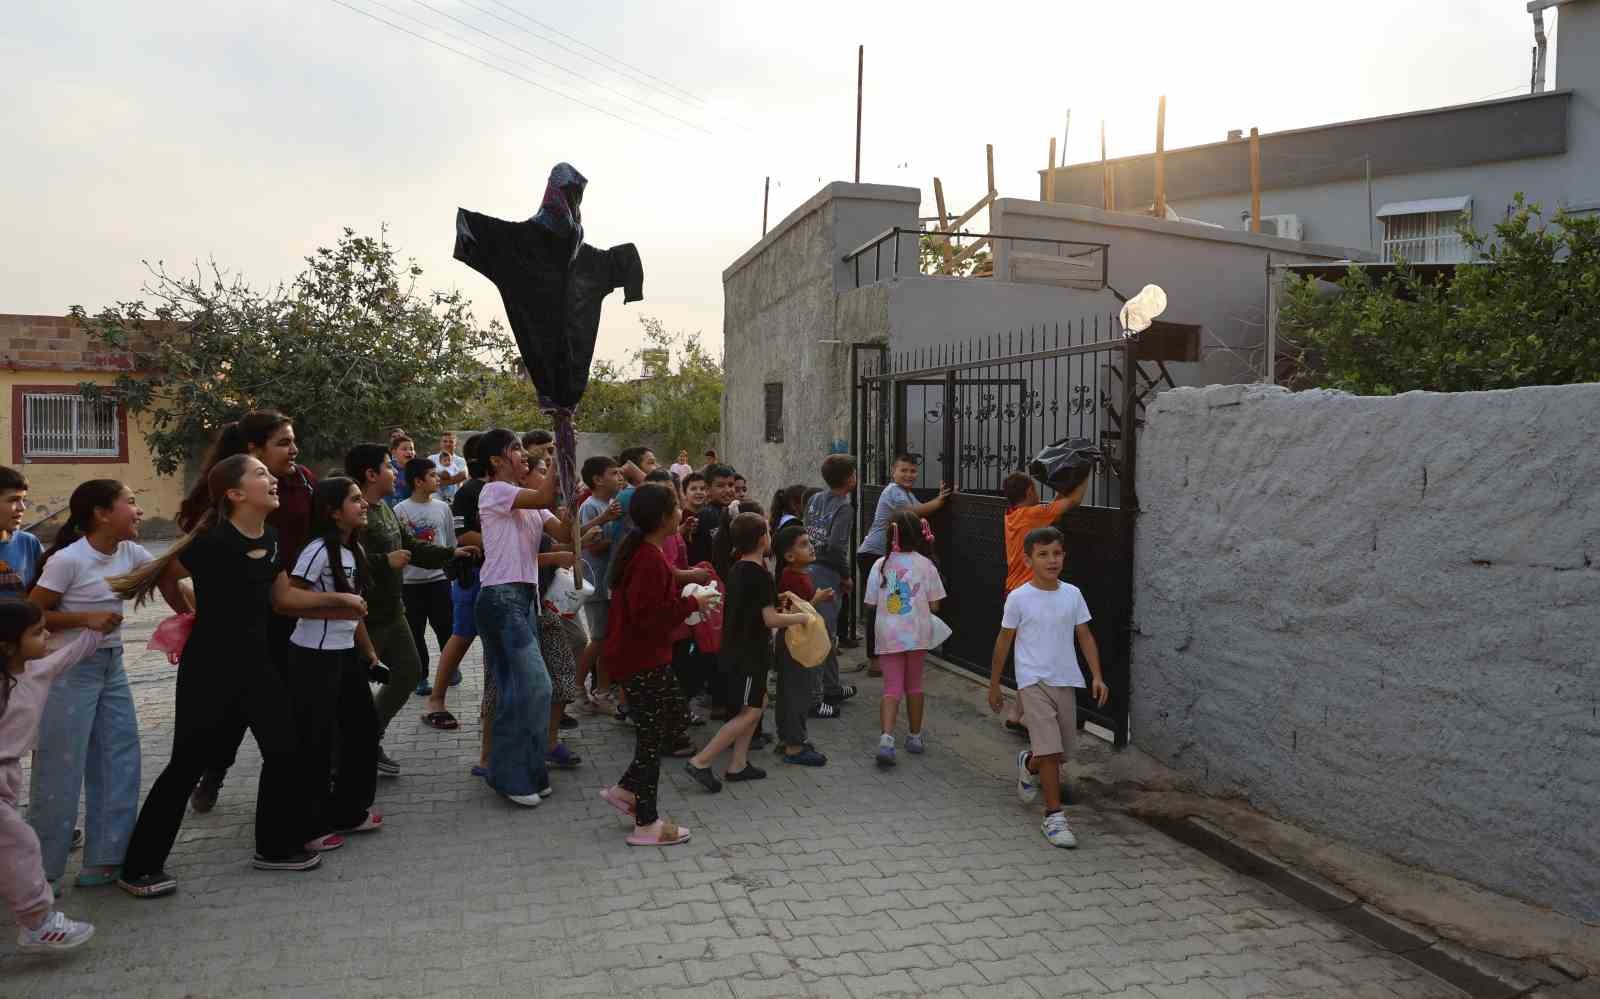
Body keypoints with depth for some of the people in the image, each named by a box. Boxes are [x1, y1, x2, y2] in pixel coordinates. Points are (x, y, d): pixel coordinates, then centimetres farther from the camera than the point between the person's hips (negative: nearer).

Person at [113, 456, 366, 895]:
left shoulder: (269, 539, 1)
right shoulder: (214, 543, -22)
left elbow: (282, 597, 12)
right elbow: (163, 576, -10)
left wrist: (337, 599, 9)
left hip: (255, 663, 7)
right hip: (210, 668, -7)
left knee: (284, 752, 9)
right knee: (187, 765, 1)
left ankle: (276, 846, 26)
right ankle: (139, 867, 17)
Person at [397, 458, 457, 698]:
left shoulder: (442, 507, 5)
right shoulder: (400, 511, -5)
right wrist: (395, 582, -7)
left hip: (439, 577, 2)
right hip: (411, 580, -2)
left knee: (444, 626, 3)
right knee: (416, 631, 5)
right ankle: (421, 678, 16)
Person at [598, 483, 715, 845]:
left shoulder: (639, 551, 9)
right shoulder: (650, 560, -23)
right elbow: (647, 616, -28)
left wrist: (687, 603, 12)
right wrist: (691, 604, -19)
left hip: (648, 656, 10)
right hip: (642, 661, -10)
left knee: (674, 723, 19)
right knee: (652, 736, 1)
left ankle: (625, 790, 27)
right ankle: (646, 824, 14)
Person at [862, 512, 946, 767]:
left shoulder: (880, 565, -5)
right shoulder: (925, 565, -8)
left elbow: (871, 603, -1)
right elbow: (934, 605, -5)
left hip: (888, 636, 0)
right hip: (917, 634, 0)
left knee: (892, 687, 4)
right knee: (914, 684, 17)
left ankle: (887, 738, -15)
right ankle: (914, 737, 28)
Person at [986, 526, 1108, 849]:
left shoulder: (1073, 595, 2)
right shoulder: (1019, 598, -7)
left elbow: (1085, 637, 9)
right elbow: (1004, 641, 1)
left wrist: (1097, 676, -1)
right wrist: (994, 685, 6)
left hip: (1065, 682, 4)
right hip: (1033, 681, -4)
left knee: (1061, 751, 13)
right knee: (1050, 749, -13)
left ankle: (1028, 764, 46)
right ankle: (1053, 816, -1)